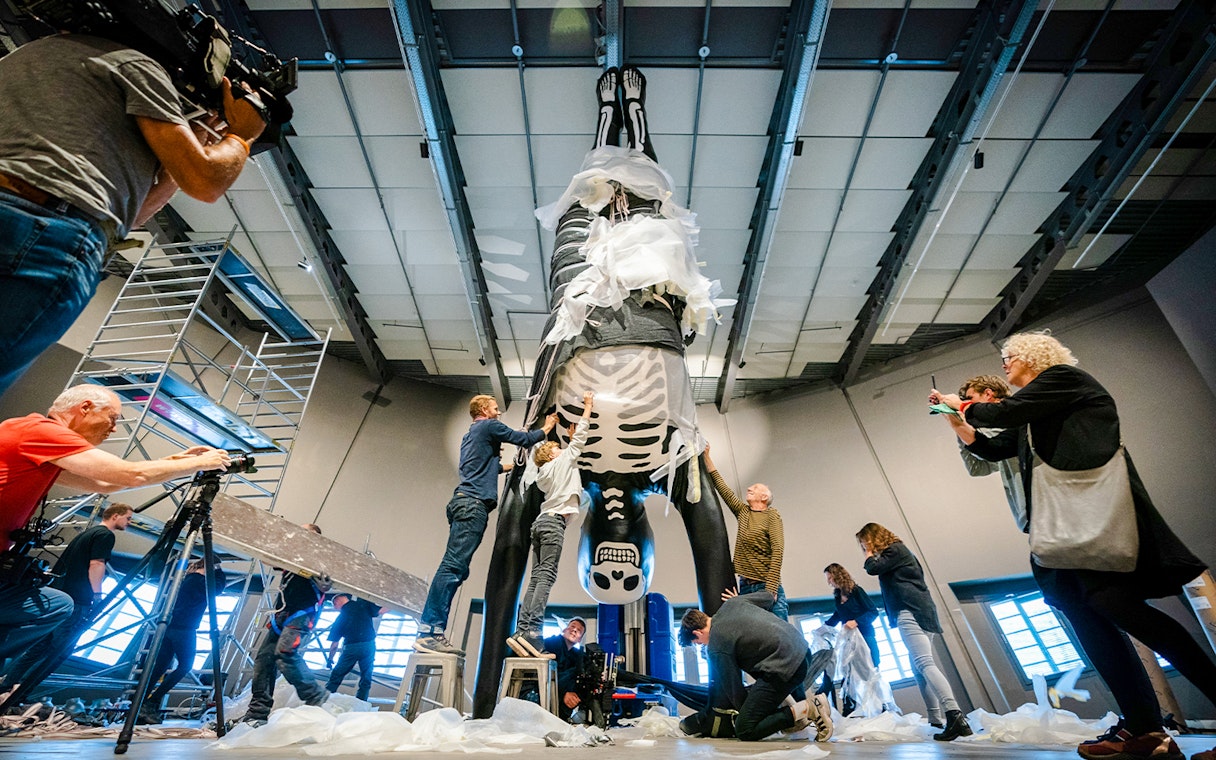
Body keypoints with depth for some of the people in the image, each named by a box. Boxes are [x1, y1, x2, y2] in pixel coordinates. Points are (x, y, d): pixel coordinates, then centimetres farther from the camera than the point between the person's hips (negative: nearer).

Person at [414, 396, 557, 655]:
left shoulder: (470, 435, 29)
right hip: (473, 503, -10)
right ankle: (430, 632, -18)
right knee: (454, 566, -15)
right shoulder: (489, 426, 2)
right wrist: (547, 427, 22)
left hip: (465, 503, 10)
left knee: (456, 569, 4)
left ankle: (433, 633, 1)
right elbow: (526, 439, 5)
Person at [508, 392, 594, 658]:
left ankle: (522, 631, -7)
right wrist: (588, 406, 15)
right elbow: (580, 436, 7)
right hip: (554, 521, -8)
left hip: (542, 520, 8)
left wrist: (572, 435, 41)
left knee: (536, 578, 1)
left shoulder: (543, 474, 24)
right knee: (546, 576, -16)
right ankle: (531, 632, -25)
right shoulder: (562, 460, 6)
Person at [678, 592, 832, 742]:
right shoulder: (731, 602, 12)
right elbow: (768, 597, 28)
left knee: (744, 730, -2)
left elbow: (734, 691, 0)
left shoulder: (716, 649, -7)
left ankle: (807, 709, -9)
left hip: (783, 668, -9)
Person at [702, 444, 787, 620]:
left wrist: (770, 590, -18)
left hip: (767, 587, -5)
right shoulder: (742, 511, 14)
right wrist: (706, 457, 14)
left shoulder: (772, 516, -1)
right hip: (745, 587, 5)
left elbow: (777, 552, -11)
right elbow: (721, 487, 14)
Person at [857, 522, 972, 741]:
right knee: (919, 667, 10)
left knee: (924, 663, -20)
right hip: (919, 612, 10)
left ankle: (954, 715, -30)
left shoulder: (895, 549, -4)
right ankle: (936, 720, 9)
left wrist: (870, 555, 5)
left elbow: (873, 568, -13)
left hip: (910, 612, -10)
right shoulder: (898, 551, 24)